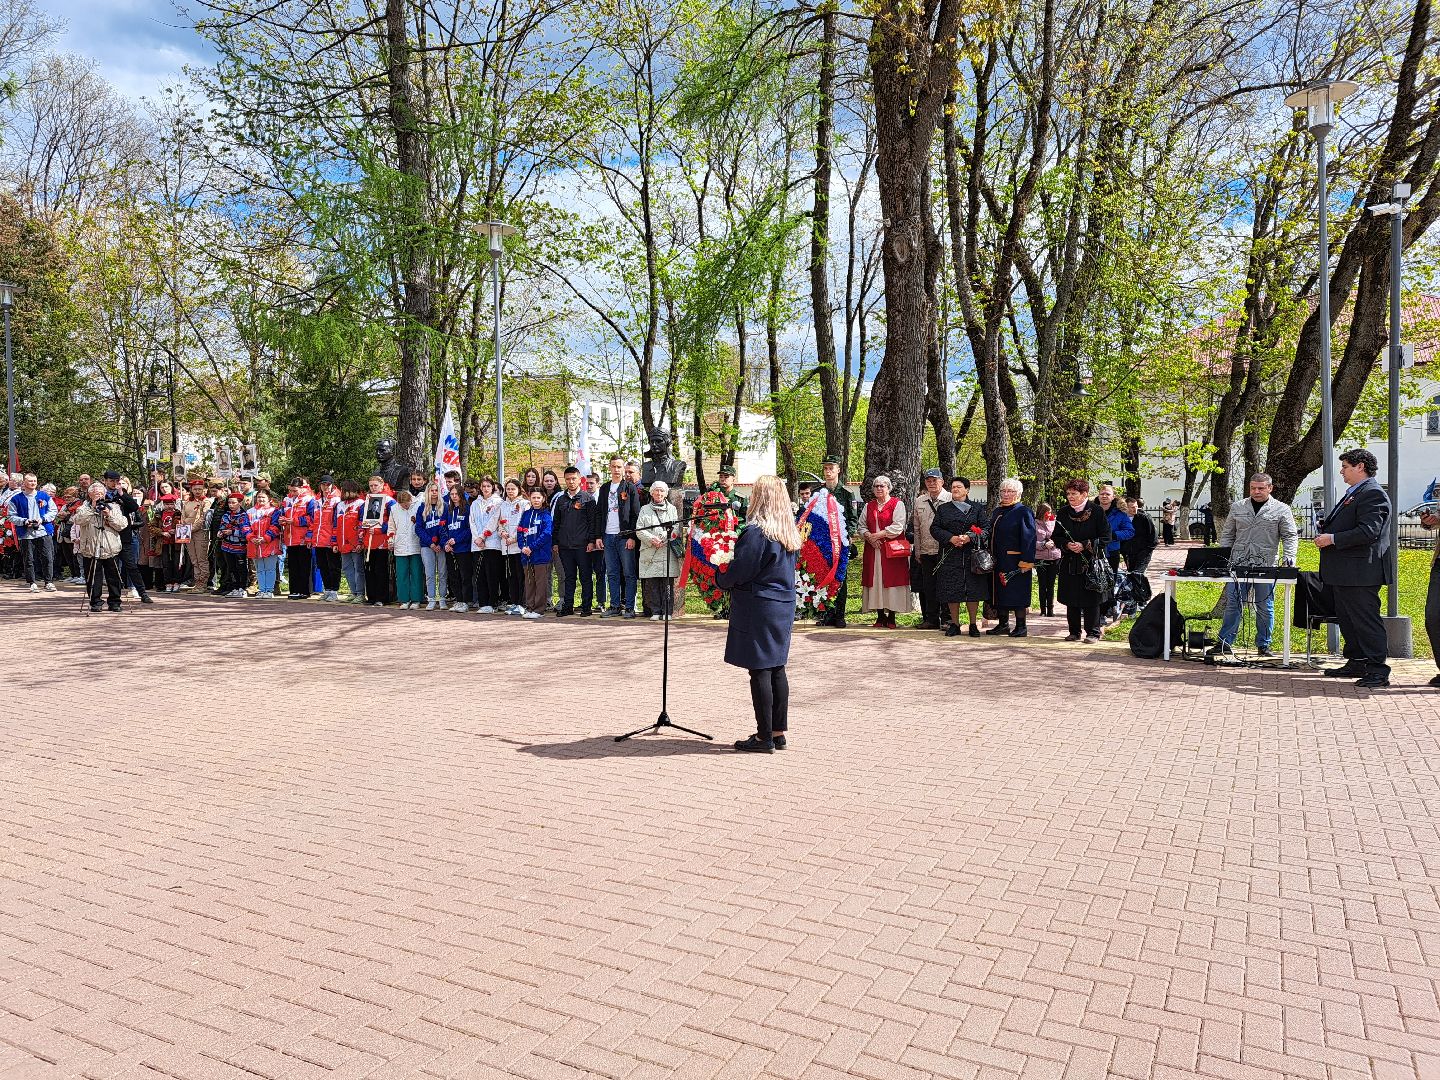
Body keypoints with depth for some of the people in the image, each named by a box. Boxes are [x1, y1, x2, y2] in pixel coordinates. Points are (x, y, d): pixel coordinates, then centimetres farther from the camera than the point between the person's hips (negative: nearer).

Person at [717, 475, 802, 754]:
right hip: (784, 605, 8)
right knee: (777, 668, 13)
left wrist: (721, 576, 6)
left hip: (758, 607, -8)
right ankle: (779, 732, 20)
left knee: (759, 671, -2)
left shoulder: (755, 532, -18)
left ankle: (764, 737, 3)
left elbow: (737, 572, -16)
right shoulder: (789, 533, 9)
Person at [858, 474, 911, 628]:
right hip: (873, 550, 4)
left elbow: (898, 526, -10)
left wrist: (878, 535, -12)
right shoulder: (869, 506, 16)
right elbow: (862, 526, 12)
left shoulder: (897, 504, 1)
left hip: (892, 549, -4)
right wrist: (869, 537, -8)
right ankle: (880, 616, 8)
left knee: (891, 580, -6)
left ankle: (891, 617, -1)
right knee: (875, 581, 2)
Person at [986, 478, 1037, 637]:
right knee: (1000, 593, 9)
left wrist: (1026, 561, -19)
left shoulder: (1024, 511, -6)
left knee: (1017, 593, -3)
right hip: (998, 561, 7)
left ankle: (1021, 626, 4)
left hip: (1015, 561, -7)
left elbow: (1029, 538, -12)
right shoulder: (997, 512, 15)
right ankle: (1003, 624, 18)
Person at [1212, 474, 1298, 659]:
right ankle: (1225, 642, 4)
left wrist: (1288, 557, -15)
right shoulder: (1237, 507, 11)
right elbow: (1227, 534, 15)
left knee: (1265, 607, 5)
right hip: (1238, 565, 2)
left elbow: (1290, 536, 1)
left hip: (1266, 567, -2)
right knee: (1233, 604, 0)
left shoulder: (1282, 510, 4)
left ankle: (1263, 645, 15)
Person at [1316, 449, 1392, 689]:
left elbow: (1368, 531, -25)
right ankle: (1356, 663, 28)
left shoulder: (1373, 494, -14)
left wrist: (1333, 539, -21)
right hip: (1342, 573, 11)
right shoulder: (1353, 493, 18)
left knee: (1366, 621, -6)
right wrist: (1327, 526, 10)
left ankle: (1378, 672, -1)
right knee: (1347, 621, 18)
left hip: (1359, 573, -11)